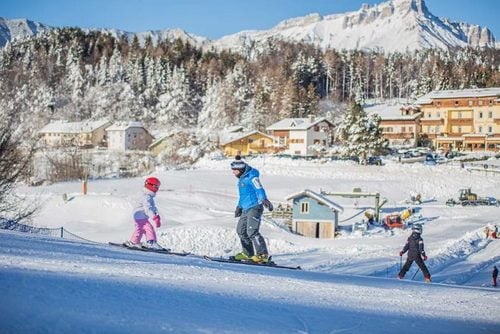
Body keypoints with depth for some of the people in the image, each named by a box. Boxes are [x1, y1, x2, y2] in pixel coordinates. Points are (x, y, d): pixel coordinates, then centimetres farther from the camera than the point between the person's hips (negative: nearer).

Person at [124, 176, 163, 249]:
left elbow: (153, 207, 19)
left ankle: (133, 242, 36)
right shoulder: (146, 197, -22)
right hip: (140, 217, -11)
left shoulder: (150, 197, 14)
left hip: (141, 217, 11)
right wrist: (154, 217, -40)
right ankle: (151, 242, -29)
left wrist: (157, 215, 8)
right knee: (149, 228, -20)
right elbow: (147, 208, -33)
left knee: (140, 229, 22)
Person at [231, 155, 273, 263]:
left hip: (255, 208, -10)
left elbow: (259, 189, -25)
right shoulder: (242, 179, 17)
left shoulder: (251, 177, -12)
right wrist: (239, 207, 37)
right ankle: (248, 253, 24)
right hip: (246, 209, 10)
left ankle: (263, 254, -18)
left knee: (252, 231, -19)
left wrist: (264, 200, -40)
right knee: (241, 230, 14)